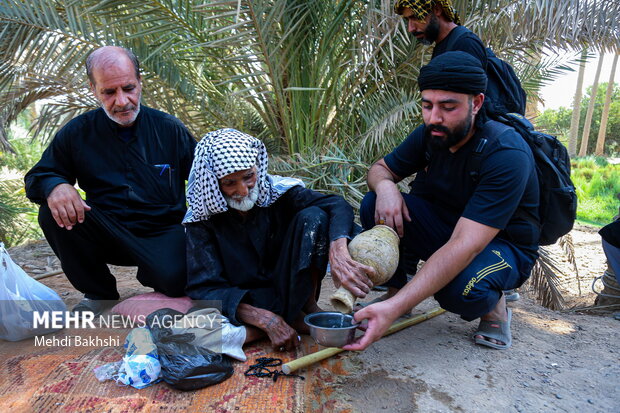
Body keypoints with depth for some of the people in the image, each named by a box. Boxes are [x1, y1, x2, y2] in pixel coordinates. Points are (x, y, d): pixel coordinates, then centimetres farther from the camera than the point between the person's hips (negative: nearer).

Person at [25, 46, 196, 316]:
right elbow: (37, 176, 6)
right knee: (53, 213, -23)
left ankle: (155, 275, 10)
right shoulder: (77, 132, 1)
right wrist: (54, 186, -20)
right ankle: (98, 293, 0)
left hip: (163, 233, -2)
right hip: (108, 233, 3)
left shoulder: (170, 129, -1)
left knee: (174, 279, -32)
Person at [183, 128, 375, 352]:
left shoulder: (277, 190, -11)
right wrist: (266, 319, -33)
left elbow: (337, 205, -25)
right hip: (241, 302, 0)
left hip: (290, 289, 1)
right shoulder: (202, 220, -12)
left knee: (312, 216, -22)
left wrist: (337, 252, -47)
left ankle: (306, 306, -9)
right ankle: (292, 318, -12)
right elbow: (205, 288, -19)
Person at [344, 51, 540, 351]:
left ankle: (494, 306, -2)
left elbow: (465, 246, -39)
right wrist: (384, 186, -26)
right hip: (444, 225, 5)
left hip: (503, 246, -4)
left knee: (460, 288, -39)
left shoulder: (507, 155, -30)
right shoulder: (430, 134, -10)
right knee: (375, 205, -19)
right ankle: (396, 288, -1)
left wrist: (395, 308, -48)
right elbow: (380, 168, 2)